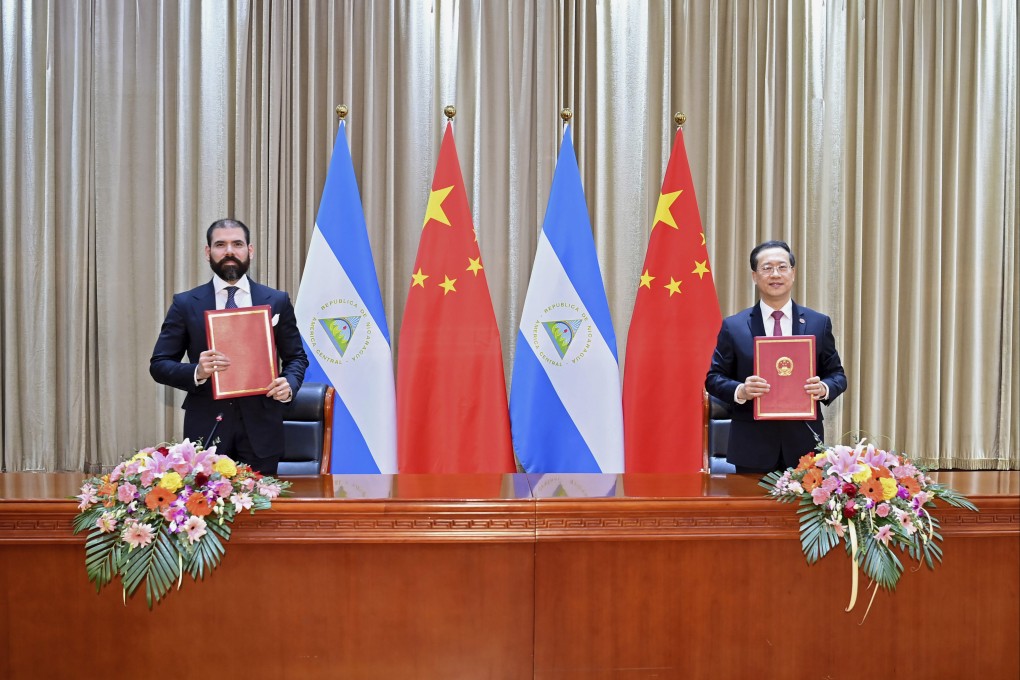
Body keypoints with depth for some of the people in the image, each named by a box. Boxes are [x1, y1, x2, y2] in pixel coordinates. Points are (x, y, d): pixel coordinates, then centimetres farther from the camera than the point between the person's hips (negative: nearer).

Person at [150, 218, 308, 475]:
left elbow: (296, 357, 11)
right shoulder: (185, 304, 4)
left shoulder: (277, 301, 6)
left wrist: (289, 384, -11)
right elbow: (159, 364, 3)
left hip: (260, 428, 1)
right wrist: (197, 371, -17)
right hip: (206, 427, 0)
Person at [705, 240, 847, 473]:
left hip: (804, 444, 1)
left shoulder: (819, 323, 7)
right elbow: (714, 378, 3)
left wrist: (824, 388, -13)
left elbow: (837, 375, 10)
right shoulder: (733, 326, 2)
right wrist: (740, 391, -17)